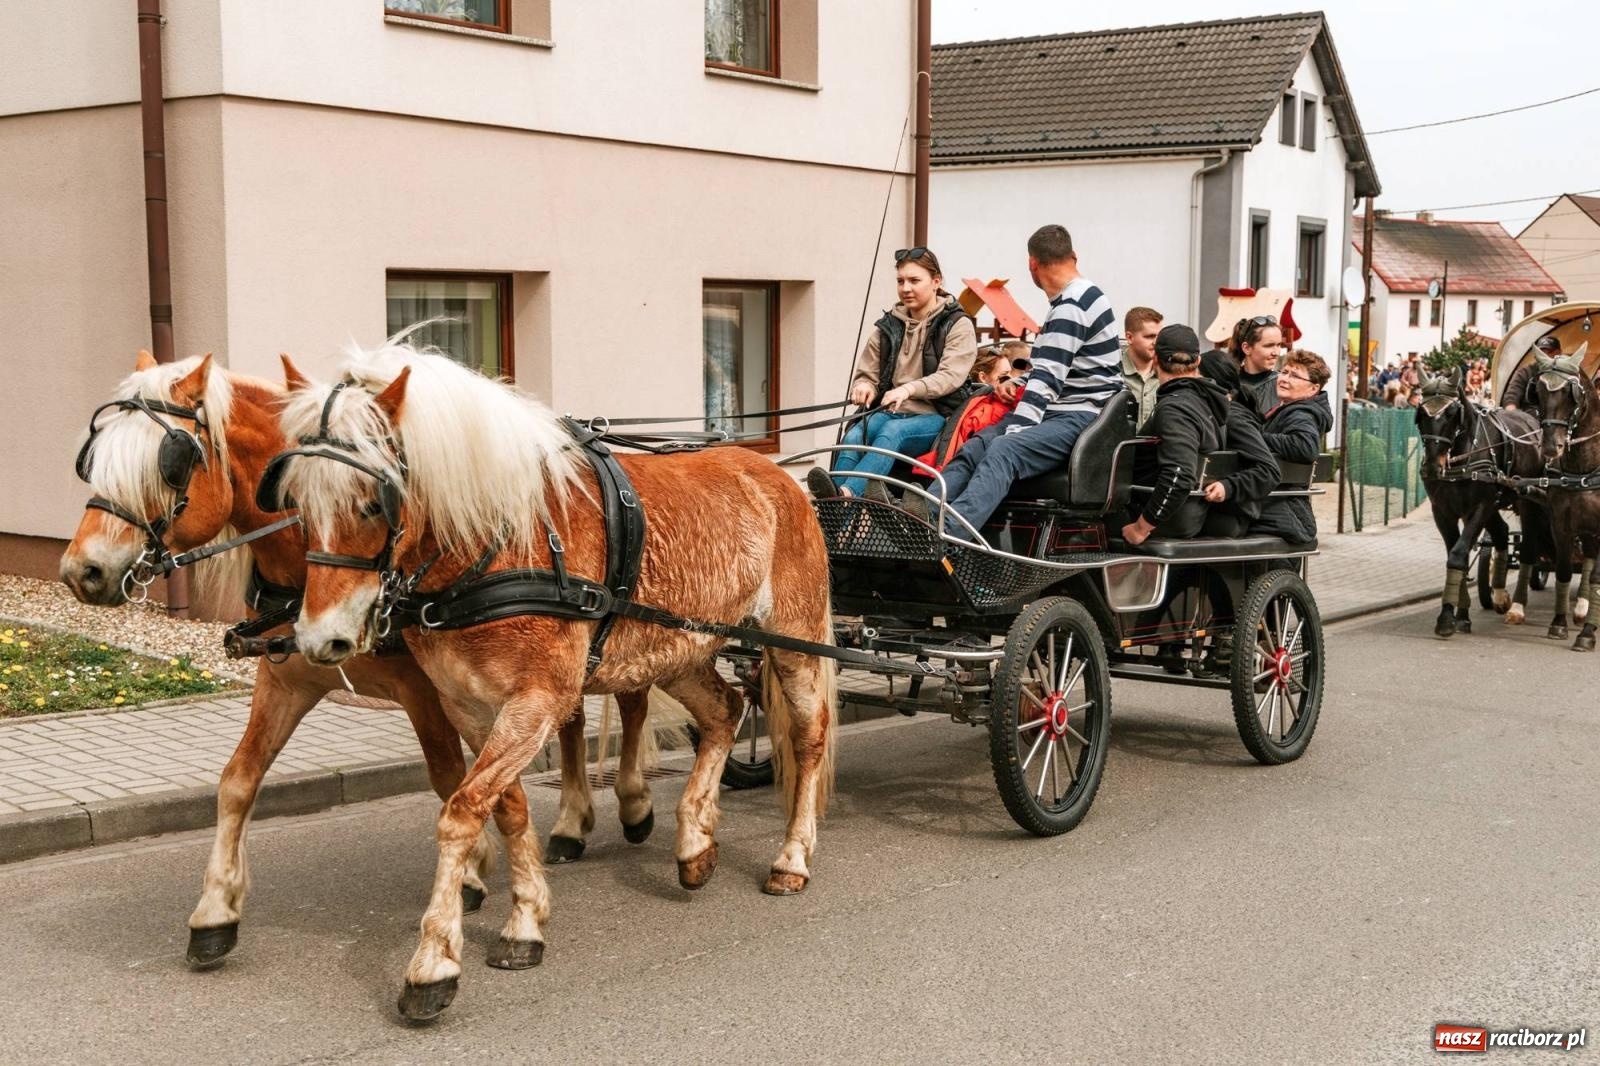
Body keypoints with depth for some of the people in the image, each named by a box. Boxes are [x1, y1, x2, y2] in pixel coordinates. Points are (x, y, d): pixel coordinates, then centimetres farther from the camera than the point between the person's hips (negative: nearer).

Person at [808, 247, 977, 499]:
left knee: (892, 431, -38)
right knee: (854, 435, -30)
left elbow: (950, 376, -12)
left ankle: (846, 494, -59)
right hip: (889, 412, 4)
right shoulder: (888, 325, 18)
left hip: (934, 417, -4)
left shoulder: (958, 325, 4)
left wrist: (910, 388, -31)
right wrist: (864, 386, -7)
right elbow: (867, 372, 20)